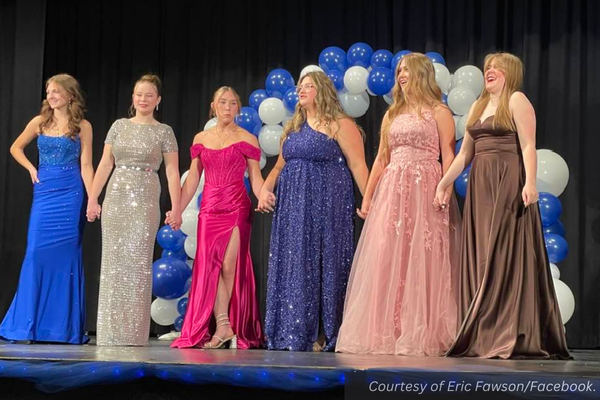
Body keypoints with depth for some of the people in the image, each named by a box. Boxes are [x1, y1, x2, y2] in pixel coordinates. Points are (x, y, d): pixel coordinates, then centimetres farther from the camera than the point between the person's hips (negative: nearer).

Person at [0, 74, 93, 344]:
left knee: (65, 255, -2)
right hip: (43, 193, 2)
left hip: (70, 194, -2)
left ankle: (63, 325, 5)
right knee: (37, 253, -2)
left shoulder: (82, 126, 2)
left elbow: (86, 165, -2)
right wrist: (31, 170, 7)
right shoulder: (40, 122, 9)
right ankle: (29, 324, 6)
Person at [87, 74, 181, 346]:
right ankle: (112, 331, 8)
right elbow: (105, 164, 10)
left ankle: (133, 331, 1)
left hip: (145, 201, -3)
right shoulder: (119, 126, 12)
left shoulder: (163, 132, 5)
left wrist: (176, 208, -8)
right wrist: (92, 198, 3)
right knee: (113, 262, 2)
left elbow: (172, 171, 0)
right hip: (115, 198, 3)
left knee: (137, 261, -5)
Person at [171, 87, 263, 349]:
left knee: (229, 266, -5)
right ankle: (224, 326, -8)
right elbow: (192, 179, 13)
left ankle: (220, 326, 4)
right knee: (209, 266, -7)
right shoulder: (201, 139, 12)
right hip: (209, 209, 3)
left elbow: (255, 177, 1)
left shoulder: (246, 139, 4)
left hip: (237, 209, -3)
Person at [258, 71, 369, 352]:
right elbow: (280, 166, 21)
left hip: (326, 204, -7)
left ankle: (323, 336, 0)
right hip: (292, 207, 7)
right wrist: (265, 188, 4)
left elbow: (357, 165, -10)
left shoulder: (339, 125, -3)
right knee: (293, 266, 5)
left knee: (322, 264, -5)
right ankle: (294, 334, 11)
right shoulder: (293, 128, 18)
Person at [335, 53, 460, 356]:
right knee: (387, 264, 1)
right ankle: (386, 334, 7)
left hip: (424, 191, -5)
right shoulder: (392, 113, 19)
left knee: (420, 262, -6)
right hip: (391, 192, 5)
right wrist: (367, 197, 11)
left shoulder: (439, 112, 3)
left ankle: (421, 335, -1)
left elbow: (448, 156, -5)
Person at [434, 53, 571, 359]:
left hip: (508, 183, -7)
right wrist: (443, 183, 14)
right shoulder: (478, 107, 20)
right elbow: (464, 154, 21)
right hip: (480, 186, 7)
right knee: (481, 259, 4)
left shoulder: (517, 100, -1)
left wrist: (530, 182, -23)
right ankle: (484, 337, 8)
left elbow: (528, 145, -11)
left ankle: (512, 337, -7)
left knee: (506, 254, -9)